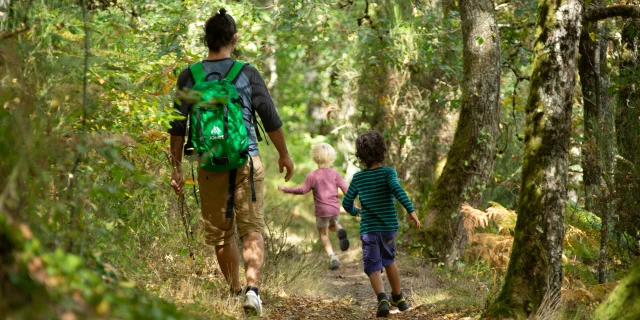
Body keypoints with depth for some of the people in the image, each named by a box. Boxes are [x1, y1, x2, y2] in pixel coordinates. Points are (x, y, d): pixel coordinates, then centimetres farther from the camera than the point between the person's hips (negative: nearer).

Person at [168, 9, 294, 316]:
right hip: (247, 163, -2)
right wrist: (284, 155, 15)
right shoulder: (247, 74, -2)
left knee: (221, 234, 14)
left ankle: (235, 290, 24)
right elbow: (271, 120, 1)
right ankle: (252, 288, -18)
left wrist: (177, 168, 8)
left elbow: (177, 127, 0)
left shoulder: (189, 77, 1)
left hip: (210, 167, 2)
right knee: (252, 230, -1)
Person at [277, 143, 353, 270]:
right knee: (332, 224, 31)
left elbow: (303, 190, -8)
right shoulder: (335, 174, 1)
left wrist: (285, 189, 2)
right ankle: (340, 230, -5)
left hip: (322, 211, -3)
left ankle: (333, 258, -2)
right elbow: (345, 189, -1)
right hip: (335, 209, 3)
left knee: (324, 235, 12)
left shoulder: (312, 176, -8)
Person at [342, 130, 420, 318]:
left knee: (373, 267, -1)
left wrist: (354, 211, 28)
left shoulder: (358, 178, 1)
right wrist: (411, 210, -29)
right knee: (389, 261, 22)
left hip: (368, 229, -1)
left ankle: (382, 298, -26)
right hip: (389, 227, 1)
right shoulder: (388, 172, -6)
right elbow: (397, 190, -25)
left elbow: (346, 203, 6)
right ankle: (398, 298, 35)